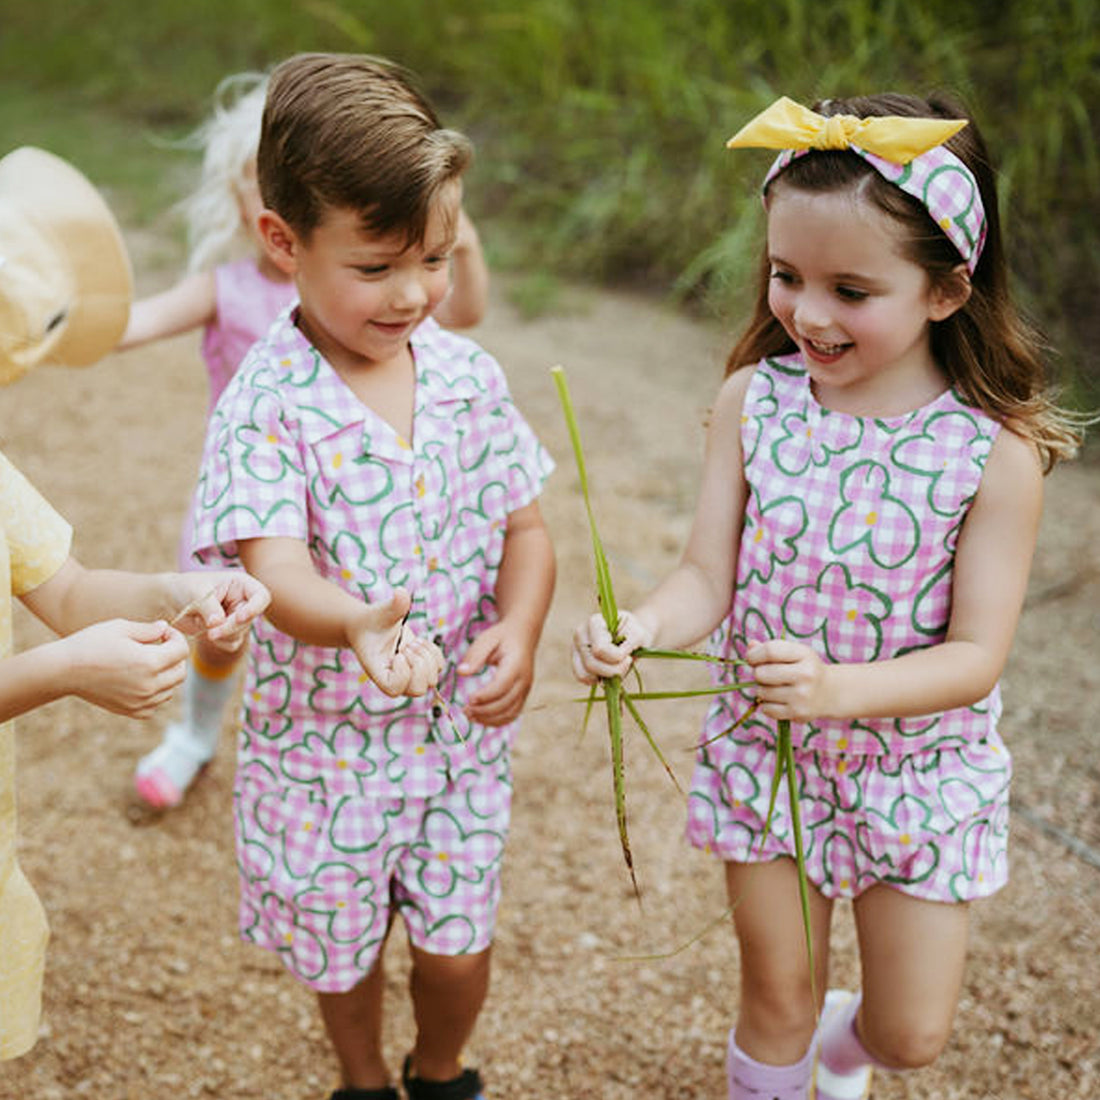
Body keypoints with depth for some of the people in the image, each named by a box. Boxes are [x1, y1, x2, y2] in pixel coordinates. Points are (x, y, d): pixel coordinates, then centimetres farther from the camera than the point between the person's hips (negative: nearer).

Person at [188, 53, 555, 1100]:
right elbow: (275, 568, -29)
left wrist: (519, 629, -19)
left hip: (461, 728, 3)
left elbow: (524, 528, 1)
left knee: (457, 943, 15)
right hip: (327, 739, -2)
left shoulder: (467, 376, -6)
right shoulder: (265, 403, -19)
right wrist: (359, 624, -50)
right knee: (340, 944, 19)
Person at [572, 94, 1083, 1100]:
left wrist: (838, 689, -36)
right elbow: (708, 576, -10)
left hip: (916, 770, -1)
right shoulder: (753, 400, -12)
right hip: (764, 752, 1)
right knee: (775, 999, 16)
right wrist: (638, 627, -32)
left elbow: (976, 657, -19)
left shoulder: (996, 450, -20)